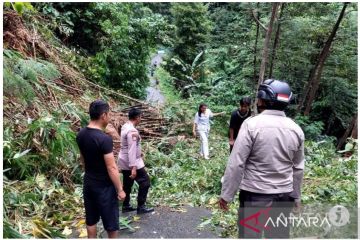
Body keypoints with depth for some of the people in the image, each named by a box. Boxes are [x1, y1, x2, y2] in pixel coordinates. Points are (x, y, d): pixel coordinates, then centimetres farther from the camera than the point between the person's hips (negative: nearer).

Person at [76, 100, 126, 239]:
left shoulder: (81, 135, -2)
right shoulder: (104, 139, -27)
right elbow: (111, 168, -23)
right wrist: (120, 189, -14)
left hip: (88, 183, 7)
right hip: (104, 186, -7)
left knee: (91, 219, 19)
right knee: (111, 221, 12)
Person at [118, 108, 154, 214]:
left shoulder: (125, 127, 7)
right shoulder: (132, 131, -24)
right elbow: (131, 150, -27)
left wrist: (139, 153, 31)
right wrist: (133, 167, -28)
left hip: (124, 161, 10)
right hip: (132, 162, -10)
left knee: (127, 184, 18)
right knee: (145, 181, 2)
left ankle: (126, 206, 28)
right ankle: (141, 207, 7)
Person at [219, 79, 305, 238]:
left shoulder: (251, 124, -15)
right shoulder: (296, 129, 1)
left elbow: (236, 164, -16)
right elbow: (298, 169, 8)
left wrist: (226, 194, -7)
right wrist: (296, 196, 20)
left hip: (254, 195, -4)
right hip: (284, 196, 5)